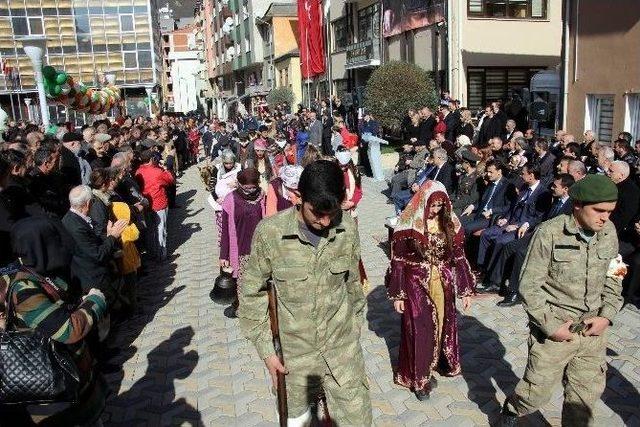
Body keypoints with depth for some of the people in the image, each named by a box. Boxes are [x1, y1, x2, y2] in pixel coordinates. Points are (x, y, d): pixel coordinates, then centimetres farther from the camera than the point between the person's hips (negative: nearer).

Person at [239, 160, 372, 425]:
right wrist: (266, 351, -6)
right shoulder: (270, 232, -18)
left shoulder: (347, 229, -10)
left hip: (343, 349, 1)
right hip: (295, 353, -1)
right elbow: (252, 292, -7)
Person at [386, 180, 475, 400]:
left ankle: (440, 362, 39)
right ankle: (419, 377, 18)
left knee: (442, 324, 16)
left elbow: (459, 257, 3)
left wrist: (466, 289, 4)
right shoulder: (409, 226, -13)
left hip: (443, 283, 4)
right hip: (416, 284, -3)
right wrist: (397, 294, -8)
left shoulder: (450, 224, -3)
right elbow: (398, 261, -9)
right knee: (419, 330, 3)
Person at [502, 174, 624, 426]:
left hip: (592, 331, 4)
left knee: (585, 398, 13)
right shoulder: (550, 233, -16)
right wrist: (551, 325, -15)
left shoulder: (608, 232, -1)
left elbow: (613, 280, 11)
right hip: (555, 330, -4)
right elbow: (529, 287, -13)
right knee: (537, 392, 7)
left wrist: (606, 316, -2)